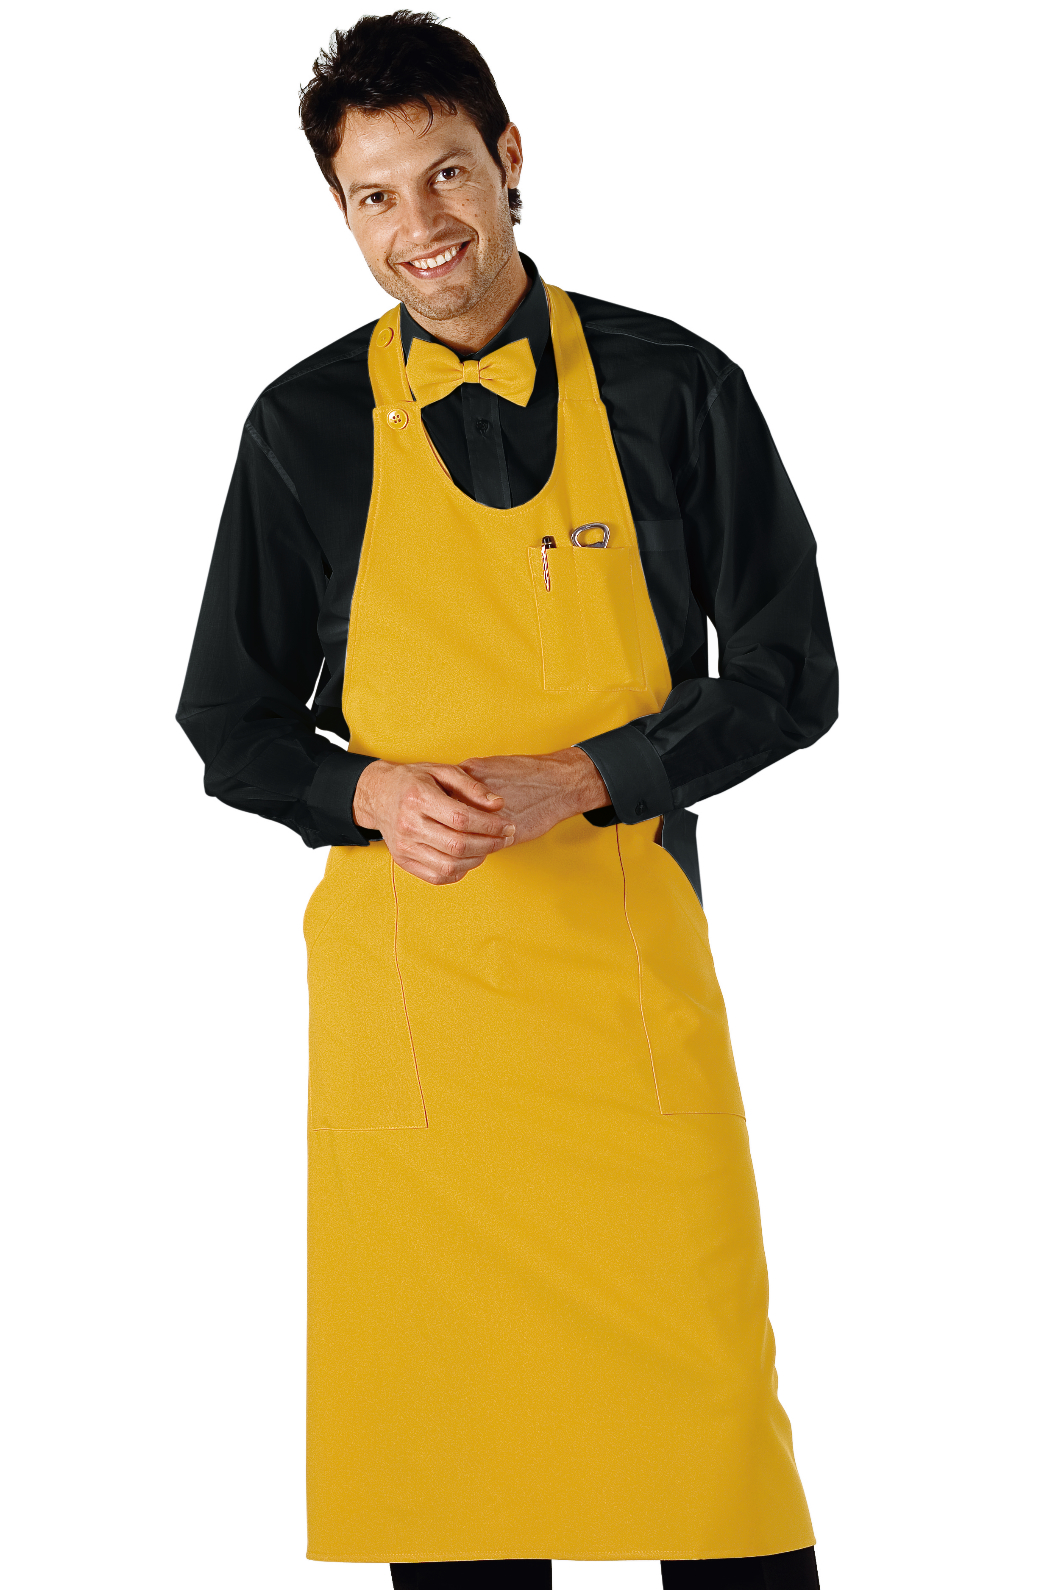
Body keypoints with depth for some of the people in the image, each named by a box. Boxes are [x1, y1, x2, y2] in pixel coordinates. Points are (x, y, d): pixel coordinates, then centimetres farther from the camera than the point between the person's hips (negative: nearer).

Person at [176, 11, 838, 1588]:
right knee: (444, 1416, 3)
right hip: (403, 969, 1)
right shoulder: (308, 425, 4)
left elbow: (791, 678, 4)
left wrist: (573, 781, -10)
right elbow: (233, 729, 10)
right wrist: (372, 795, -11)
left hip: (629, 967, 0)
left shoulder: (675, 392, 1)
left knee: (705, 1385, -2)